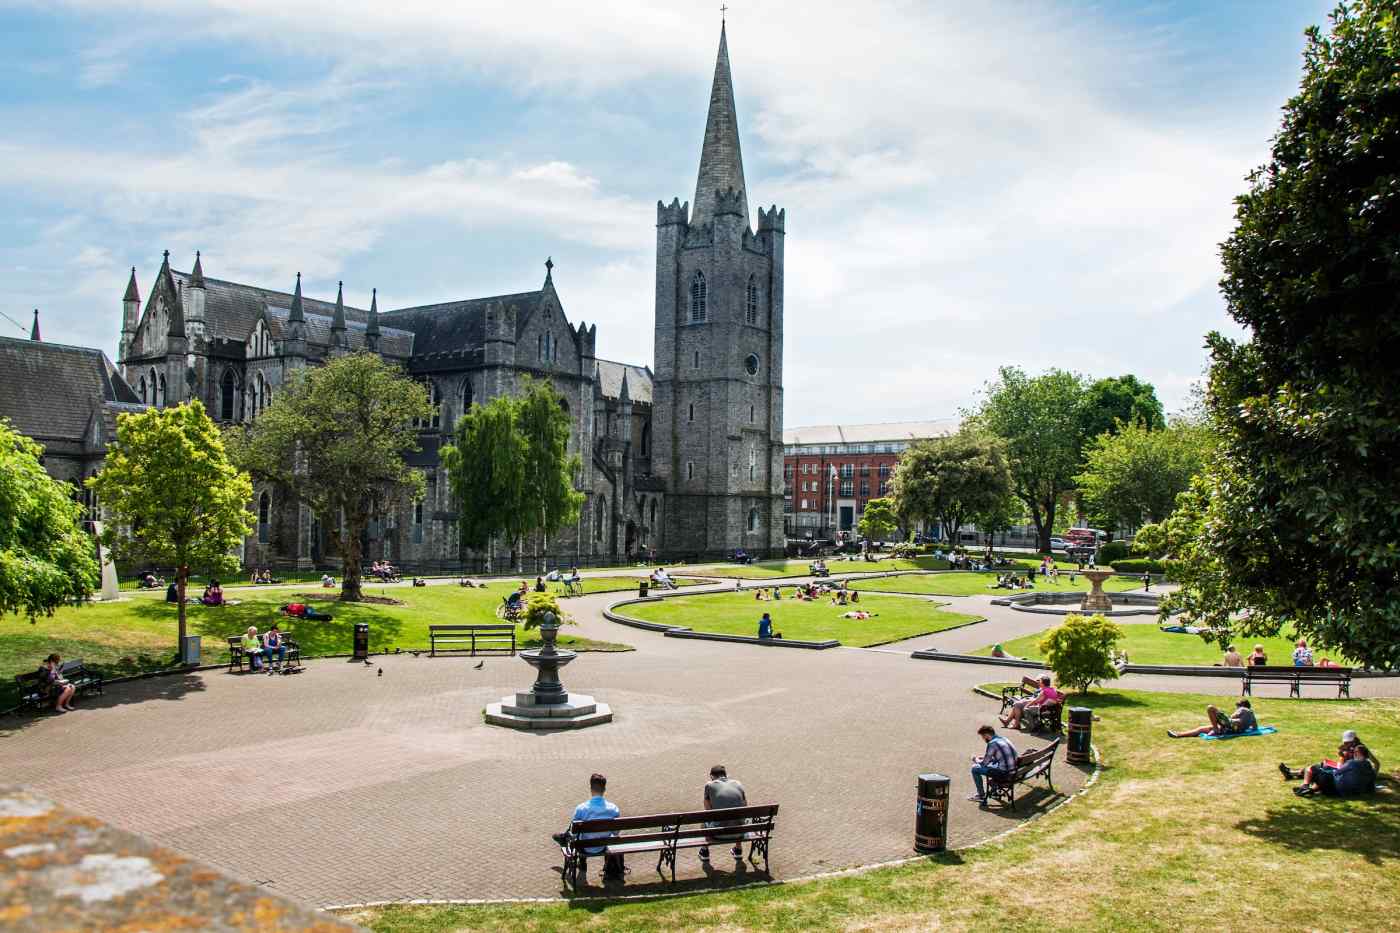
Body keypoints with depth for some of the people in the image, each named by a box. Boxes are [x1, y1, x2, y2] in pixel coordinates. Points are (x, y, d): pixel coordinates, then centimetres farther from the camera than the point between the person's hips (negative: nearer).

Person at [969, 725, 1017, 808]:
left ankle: (981, 795, 13)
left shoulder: (992, 743, -15)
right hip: (1013, 769, 9)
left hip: (1004, 772, -9)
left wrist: (976, 760, 11)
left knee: (975, 769, 2)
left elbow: (984, 763, -9)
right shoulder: (1003, 739, 11)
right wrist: (983, 757, 24)